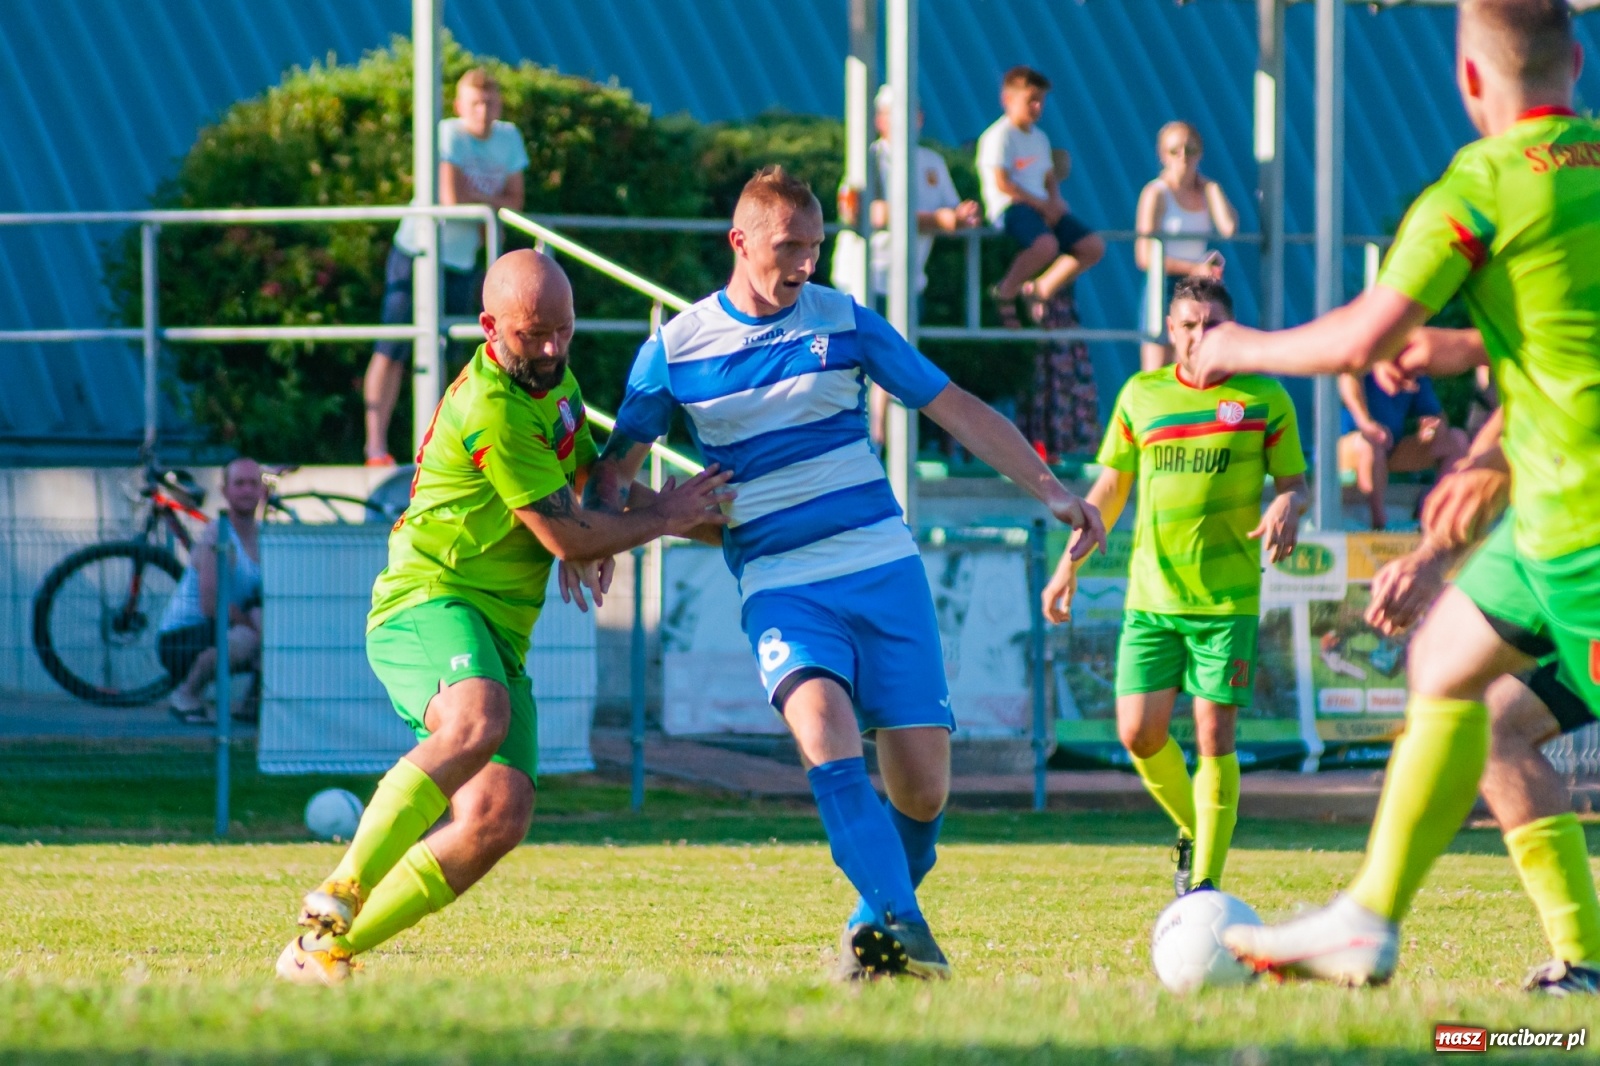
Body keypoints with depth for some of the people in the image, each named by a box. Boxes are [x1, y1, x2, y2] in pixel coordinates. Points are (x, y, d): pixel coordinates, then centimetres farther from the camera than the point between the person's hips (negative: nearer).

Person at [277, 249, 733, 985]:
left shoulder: (555, 382, 15)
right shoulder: (491, 408, -16)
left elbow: (589, 482, 34)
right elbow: (565, 536, -13)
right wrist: (664, 518, 2)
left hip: (498, 633, 9)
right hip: (428, 602, -9)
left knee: (499, 816, -11)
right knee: (477, 724, -40)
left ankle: (323, 949, -6)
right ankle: (342, 891, -39)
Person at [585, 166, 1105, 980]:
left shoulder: (843, 323, 5)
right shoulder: (676, 349, 3)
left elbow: (956, 409, 10)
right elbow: (618, 462, 15)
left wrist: (1048, 489, 3)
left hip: (884, 570, 2)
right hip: (780, 587, -2)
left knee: (923, 788, -5)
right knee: (825, 728, -30)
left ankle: (877, 923, 22)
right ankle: (900, 929, -36)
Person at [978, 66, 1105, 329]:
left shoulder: (1039, 138, 20)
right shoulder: (999, 136, -6)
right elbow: (1002, 183, -15)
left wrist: (1055, 201, 0)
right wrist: (1041, 204, -15)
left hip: (1042, 207, 9)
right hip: (1009, 208, -9)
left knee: (1093, 247, -4)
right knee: (1045, 244, -37)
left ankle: (1042, 288, 8)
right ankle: (1005, 292, -14)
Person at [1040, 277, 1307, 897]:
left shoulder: (1263, 400, 1)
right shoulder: (1141, 395, 9)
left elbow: (1294, 480, 5)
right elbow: (1111, 485, 17)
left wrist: (1287, 505, -19)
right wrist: (1070, 564, 12)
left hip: (1227, 597, -3)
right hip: (1151, 594, 3)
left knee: (1214, 737, -8)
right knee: (1139, 734, -3)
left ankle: (1205, 881, -1)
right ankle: (1193, 833, 24)